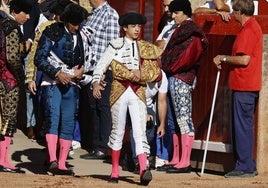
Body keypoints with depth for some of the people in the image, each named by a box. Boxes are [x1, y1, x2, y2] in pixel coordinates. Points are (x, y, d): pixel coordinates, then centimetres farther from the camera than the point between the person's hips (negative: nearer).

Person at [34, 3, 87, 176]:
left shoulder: (78, 35, 13)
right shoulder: (52, 32, -4)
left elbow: (81, 59, 26)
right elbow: (39, 59, -8)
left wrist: (81, 69, 3)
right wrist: (57, 73, -16)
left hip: (71, 84, 6)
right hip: (52, 83, -6)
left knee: (69, 123, 3)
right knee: (53, 118, -19)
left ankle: (62, 164, 7)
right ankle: (53, 160, -30)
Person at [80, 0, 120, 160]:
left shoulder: (109, 13, -9)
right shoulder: (94, 14, 17)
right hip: (91, 68, 9)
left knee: (102, 107, -4)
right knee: (93, 108, 11)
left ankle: (103, 148, -1)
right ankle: (96, 146, 17)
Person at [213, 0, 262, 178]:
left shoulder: (248, 30, -16)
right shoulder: (254, 26, 17)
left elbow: (244, 59, -22)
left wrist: (224, 58, -9)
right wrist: (226, 61, 13)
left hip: (244, 87, -11)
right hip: (249, 85, 11)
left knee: (242, 126, -6)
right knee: (244, 126, 14)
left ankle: (245, 167, -4)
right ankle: (248, 166, 17)